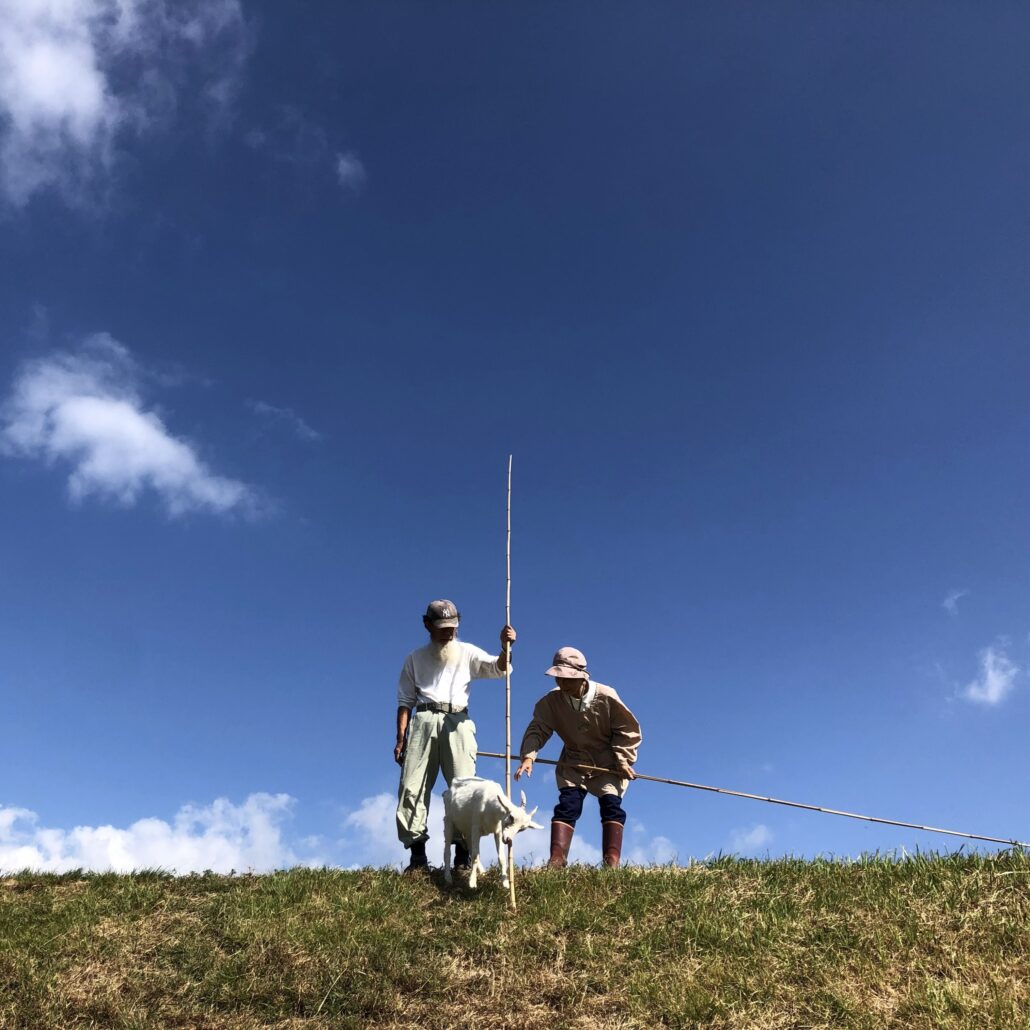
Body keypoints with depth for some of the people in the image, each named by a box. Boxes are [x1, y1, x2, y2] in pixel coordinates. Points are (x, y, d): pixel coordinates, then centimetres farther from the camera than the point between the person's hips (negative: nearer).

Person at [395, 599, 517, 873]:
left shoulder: (467, 653, 16)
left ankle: (463, 855, -7)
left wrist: (505, 647, -22)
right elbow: (405, 701, 15)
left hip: (457, 722, -1)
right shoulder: (415, 658, 19)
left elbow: (498, 668, 0)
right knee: (412, 788, -7)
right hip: (424, 721, 1)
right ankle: (418, 855, -4)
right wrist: (400, 737, 4)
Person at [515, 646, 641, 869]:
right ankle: (556, 861, -19)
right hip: (573, 763, 2)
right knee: (567, 804, -13)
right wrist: (528, 756, -31)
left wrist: (623, 760, -14)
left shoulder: (606, 697, -20)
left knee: (611, 804, -15)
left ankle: (612, 863, -13)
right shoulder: (552, 700, -14)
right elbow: (537, 729, -14)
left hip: (608, 763, -1)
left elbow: (627, 730, -8)